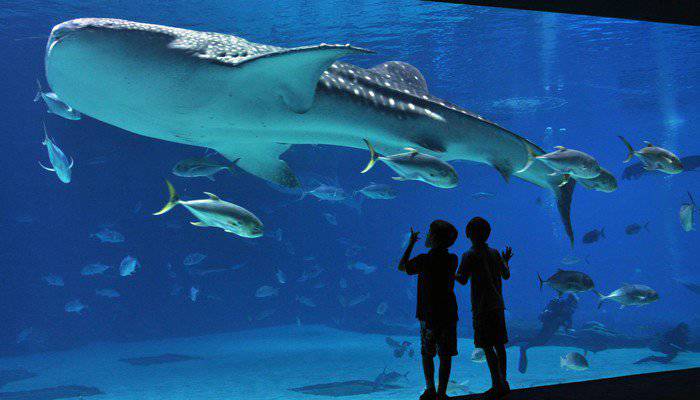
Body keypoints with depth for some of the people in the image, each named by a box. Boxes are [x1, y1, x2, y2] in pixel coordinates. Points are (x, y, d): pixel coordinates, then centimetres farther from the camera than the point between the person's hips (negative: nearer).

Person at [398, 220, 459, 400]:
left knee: (427, 354, 13)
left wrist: (411, 244, 10)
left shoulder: (424, 260, -13)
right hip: (449, 314, 3)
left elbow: (402, 267, 3)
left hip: (429, 314, -3)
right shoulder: (452, 259, -1)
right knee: (445, 356, 6)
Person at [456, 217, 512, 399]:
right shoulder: (495, 253, 10)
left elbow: (462, 280, -13)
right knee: (499, 345, 12)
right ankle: (502, 383, 18)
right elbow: (506, 275, 18)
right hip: (498, 305, 7)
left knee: (487, 347, -6)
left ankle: (498, 385, -9)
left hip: (482, 307, -7)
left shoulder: (470, 255, -9)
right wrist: (505, 261, 37)